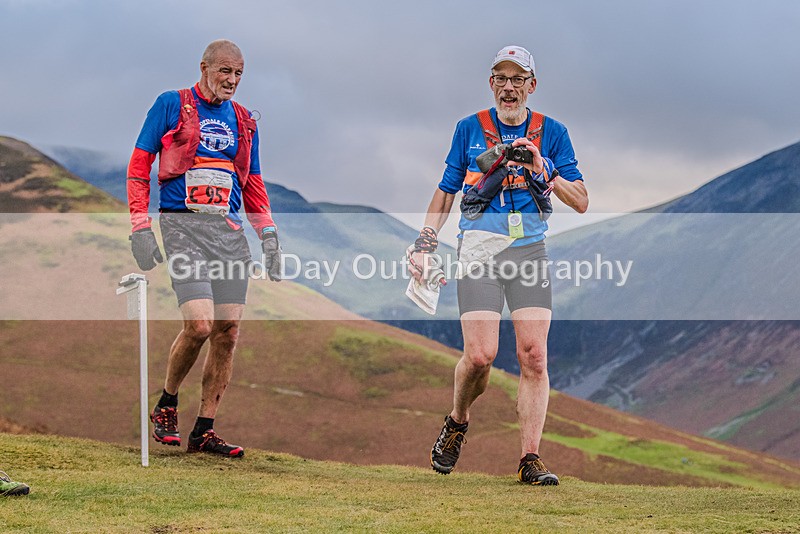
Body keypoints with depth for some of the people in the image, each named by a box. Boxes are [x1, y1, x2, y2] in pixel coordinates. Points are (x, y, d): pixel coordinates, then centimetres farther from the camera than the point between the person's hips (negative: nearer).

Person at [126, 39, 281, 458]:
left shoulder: (243, 121, 18)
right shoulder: (171, 106, 3)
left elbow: (253, 185, 24)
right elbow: (139, 166, 2)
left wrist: (268, 234, 11)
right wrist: (140, 227, -7)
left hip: (229, 230, 5)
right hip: (182, 224, -5)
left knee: (228, 330, -2)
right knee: (200, 325, -17)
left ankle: (204, 431, 6)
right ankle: (166, 406, 8)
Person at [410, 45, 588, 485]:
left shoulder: (551, 132, 9)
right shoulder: (469, 129, 9)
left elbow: (581, 202, 6)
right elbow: (445, 193, 15)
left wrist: (544, 170, -10)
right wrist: (425, 244, 5)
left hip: (529, 250, 1)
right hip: (477, 251, -1)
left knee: (533, 355, -11)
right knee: (480, 355, -14)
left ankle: (530, 460, -8)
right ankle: (457, 423, 16)